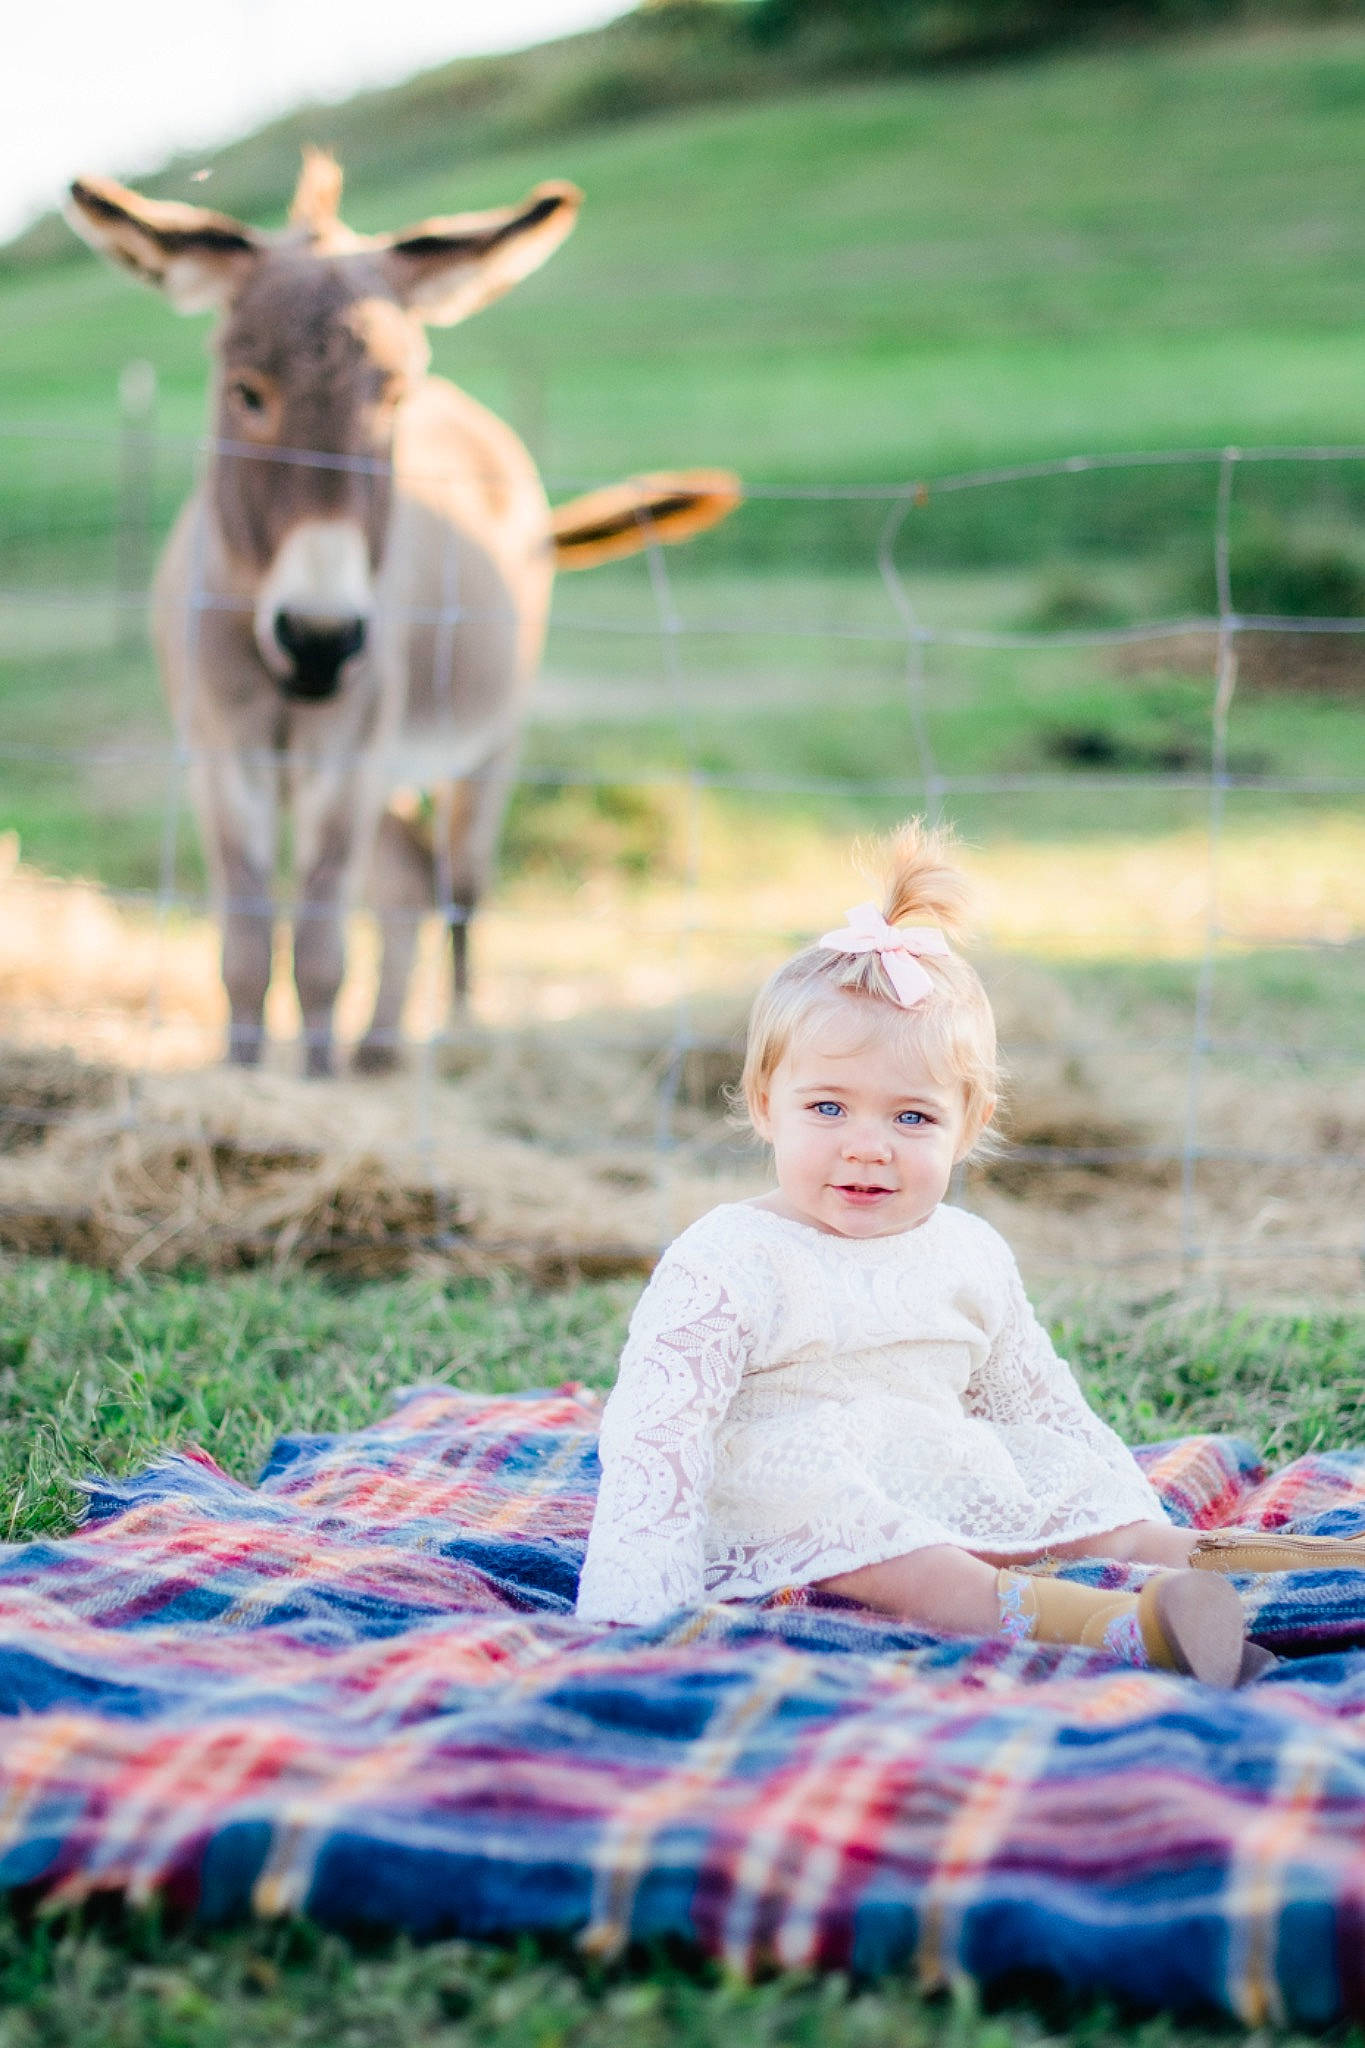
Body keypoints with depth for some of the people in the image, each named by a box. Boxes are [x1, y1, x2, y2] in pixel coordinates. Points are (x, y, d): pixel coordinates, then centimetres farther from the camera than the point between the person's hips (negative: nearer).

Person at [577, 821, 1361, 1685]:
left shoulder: (971, 1257, 10)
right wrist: (630, 1609, -26)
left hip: (958, 1503, 7)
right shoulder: (729, 1265, -9)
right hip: (771, 1534, -7)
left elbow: (1042, 1405, 21)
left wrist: (1144, 1532, 14)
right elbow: (657, 1435, -16)